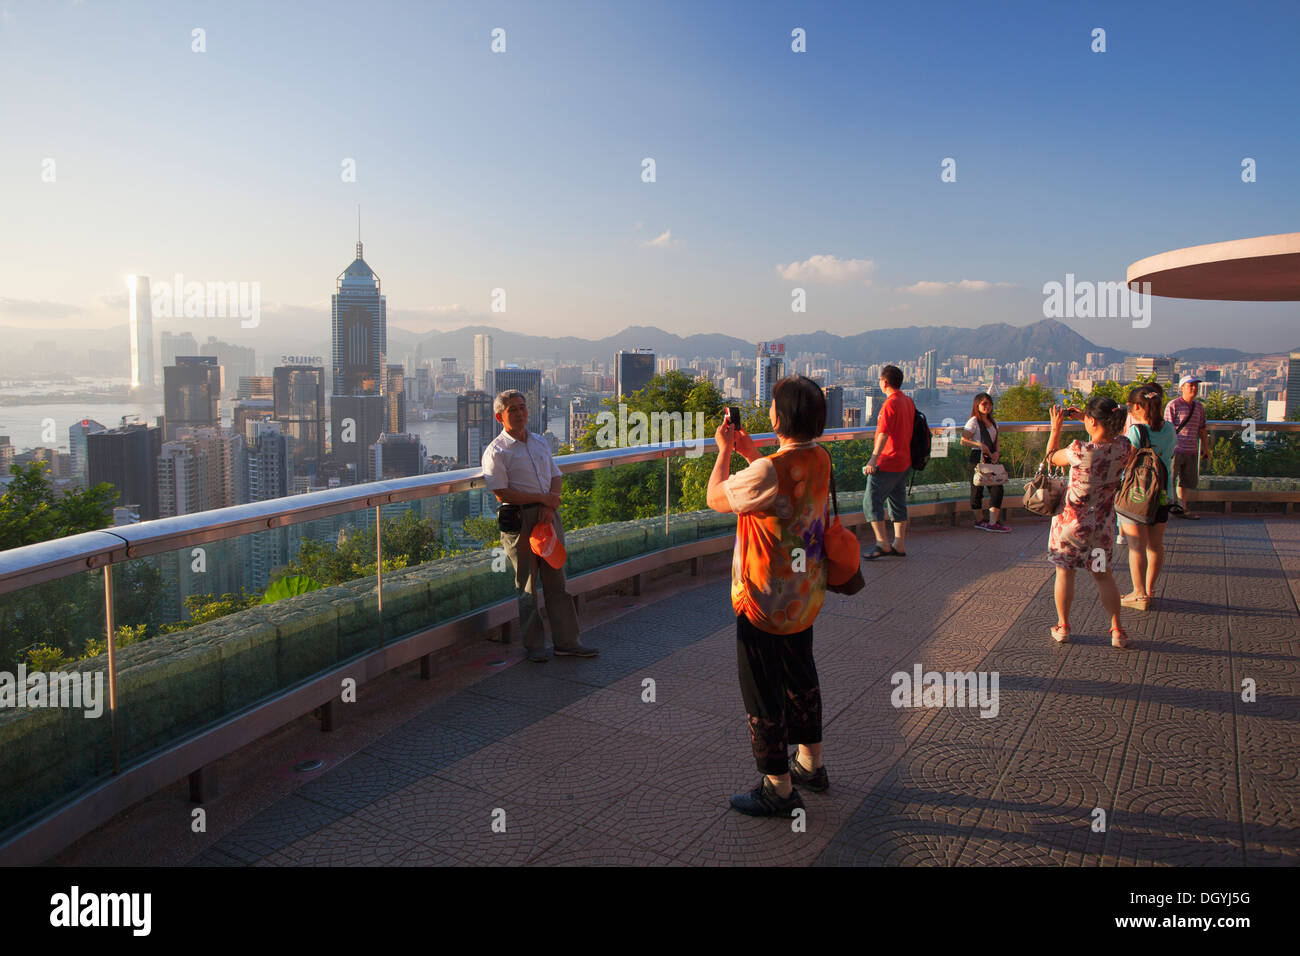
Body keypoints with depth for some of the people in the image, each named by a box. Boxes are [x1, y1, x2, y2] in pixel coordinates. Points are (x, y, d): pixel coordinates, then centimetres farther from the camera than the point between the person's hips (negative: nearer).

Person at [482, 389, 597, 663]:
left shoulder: (540, 443, 16)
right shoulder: (496, 451, -5)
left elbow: (555, 477, 13)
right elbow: (502, 493, -13)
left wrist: (550, 506, -6)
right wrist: (542, 498, -13)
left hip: (548, 516, 6)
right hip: (519, 519, -6)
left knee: (556, 581, 9)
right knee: (526, 586, 3)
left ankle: (566, 642, 16)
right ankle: (534, 646, 14)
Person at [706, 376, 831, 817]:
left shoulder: (770, 470, -29)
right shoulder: (820, 459, -2)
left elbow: (715, 498, -13)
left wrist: (724, 450, 1)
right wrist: (750, 452, 16)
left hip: (766, 604, -9)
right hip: (805, 598, 9)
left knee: (763, 694, 7)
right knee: (802, 680, 24)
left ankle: (779, 788, 20)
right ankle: (810, 764, 42)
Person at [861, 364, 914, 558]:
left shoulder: (890, 404, -17)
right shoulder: (908, 402, 11)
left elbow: (883, 434, -25)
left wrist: (873, 458, -29)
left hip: (888, 463, -9)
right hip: (904, 462, 9)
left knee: (871, 501, -4)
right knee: (898, 503, 13)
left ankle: (883, 544, -5)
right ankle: (898, 546, 17)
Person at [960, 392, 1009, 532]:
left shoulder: (993, 423, 16)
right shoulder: (974, 422, -6)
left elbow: (996, 441, 20)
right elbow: (963, 440, -13)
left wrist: (996, 452, 0)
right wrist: (980, 445, -23)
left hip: (990, 459, 7)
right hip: (978, 459, -7)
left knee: (997, 489, -1)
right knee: (977, 489, 0)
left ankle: (993, 522, 2)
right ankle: (979, 520, 12)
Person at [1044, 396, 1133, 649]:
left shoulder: (1080, 451, -26)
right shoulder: (1123, 446, -12)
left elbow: (1051, 457, -5)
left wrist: (1056, 428, 5)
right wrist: (1083, 417, 12)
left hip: (1071, 521, -4)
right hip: (1102, 524, 4)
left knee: (1065, 572, 13)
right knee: (1103, 575, 19)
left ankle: (1062, 627, 23)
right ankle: (1117, 630, 21)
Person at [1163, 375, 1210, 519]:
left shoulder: (1199, 407, 13)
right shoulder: (1173, 405, -6)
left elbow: (1202, 430, 20)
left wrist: (1206, 449, 19)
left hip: (1192, 451, 6)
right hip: (1175, 449, -6)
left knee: (1187, 481, 11)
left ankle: (1182, 508, 19)